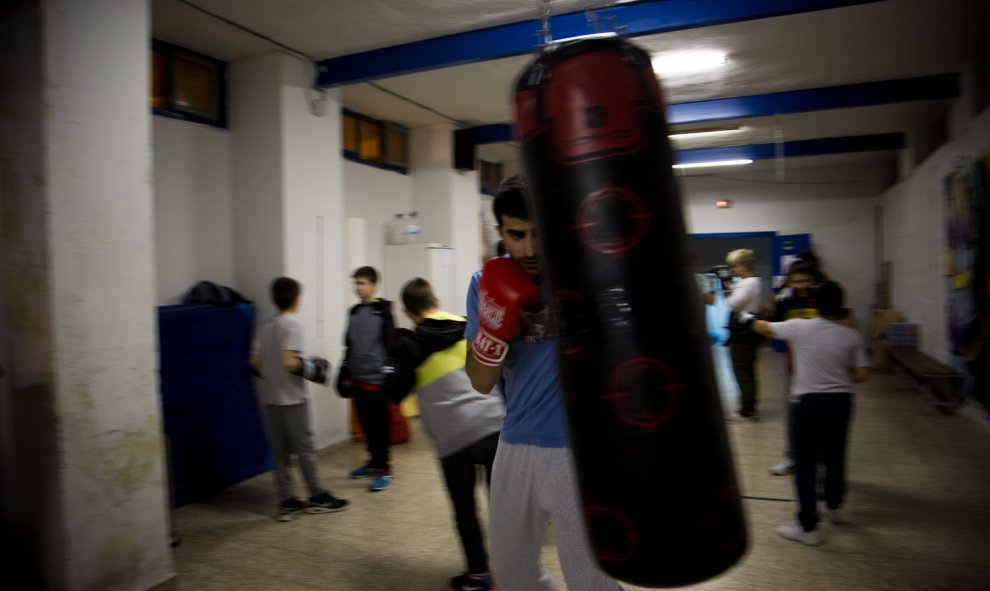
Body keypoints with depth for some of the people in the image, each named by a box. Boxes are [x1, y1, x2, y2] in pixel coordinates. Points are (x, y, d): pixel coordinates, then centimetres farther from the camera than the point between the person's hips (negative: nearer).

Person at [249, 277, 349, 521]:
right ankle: (317, 497, 16)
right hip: (291, 397, -7)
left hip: (269, 397, 7)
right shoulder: (293, 324, -13)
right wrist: (311, 369, -8)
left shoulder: (265, 326, 8)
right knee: (304, 447, 5)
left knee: (279, 450, 10)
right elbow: (288, 361, -23)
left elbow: (254, 361, 6)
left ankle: (286, 502, 16)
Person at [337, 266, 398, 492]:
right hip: (358, 379, 6)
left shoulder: (383, 312, -7)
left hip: (377, 379, -6)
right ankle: (374, 461, 29)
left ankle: (384, 469, 9)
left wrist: (389, 375, -15)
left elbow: (391, 346, -11)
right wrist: (345, 373, 17)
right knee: (365, 424, 14)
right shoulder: (354, 312, 12)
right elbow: (349, 346, 18)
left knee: (379, 425, 0)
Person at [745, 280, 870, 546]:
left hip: (808, 401, -4)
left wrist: (748, 318, 23)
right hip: (840, 400, 4)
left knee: (806, 462, 0)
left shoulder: (800, 327, -8)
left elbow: (764, 328, 4)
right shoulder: (852, 336, -2)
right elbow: (861, 375, -3)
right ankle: (834, 507, 42)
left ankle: (808, 527, 0)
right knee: (835, 456, 21)